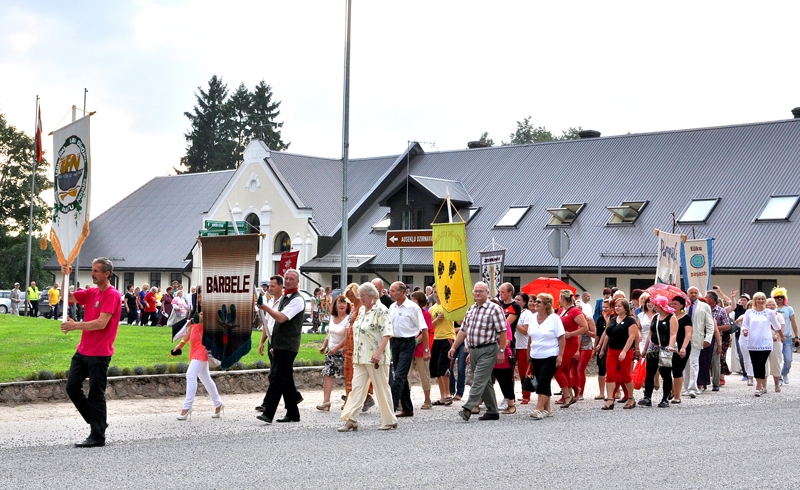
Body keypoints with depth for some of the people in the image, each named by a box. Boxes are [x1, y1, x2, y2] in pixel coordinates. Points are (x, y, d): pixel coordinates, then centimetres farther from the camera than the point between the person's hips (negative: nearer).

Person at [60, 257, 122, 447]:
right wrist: (65, 276, -1)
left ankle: (98, 437, 4)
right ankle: (96, 422, 22)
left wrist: (76, 326, -21)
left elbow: (101, 323, -20)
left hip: (99, 354, -8)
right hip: (83, 351, 8)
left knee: (95, 394, -3)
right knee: (72, 387, 9)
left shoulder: (112, 295, -12)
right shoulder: (91, 293, 12)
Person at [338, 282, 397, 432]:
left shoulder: (381, 310, -11)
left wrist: (378, 353, -26)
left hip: (375, 358, -8)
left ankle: (389, 421, 12)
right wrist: (355, 354, 18)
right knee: (357, 387, 1)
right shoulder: (361, 310, 15)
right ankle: (351, 420, -2)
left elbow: (386, 334, -17)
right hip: (360, 358, 8)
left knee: (382, 389, 2)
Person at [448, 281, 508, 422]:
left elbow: (502, 331, -11)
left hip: (488, 350, -8)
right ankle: (492, 412, 17)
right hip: (473, 350, 8)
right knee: (485, 382, 11)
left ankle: (468, 408, -21)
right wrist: (454, 347, 11)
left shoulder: (494, 309, -8)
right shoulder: (470, 310, 14)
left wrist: (501, 351, -15)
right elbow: (463, 330, 17)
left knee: (479, 380, -13)